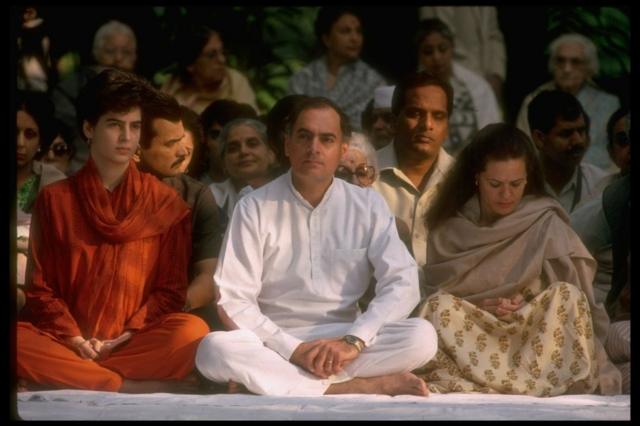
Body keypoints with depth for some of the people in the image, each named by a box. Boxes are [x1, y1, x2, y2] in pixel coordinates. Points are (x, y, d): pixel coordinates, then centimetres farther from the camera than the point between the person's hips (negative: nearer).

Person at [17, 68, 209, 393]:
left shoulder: (167, 204, 9)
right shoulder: (54, 199, 10)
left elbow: (172, 288, 7)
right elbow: (40, 287, 7)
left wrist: (127, 336, -9)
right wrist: (72, 338, -11)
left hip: (135, 342, 0)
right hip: (68, 343, 0)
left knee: (193, 332, -32)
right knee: (18, 341, -32)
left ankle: (72, 381, -29)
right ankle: (140, 387, -30)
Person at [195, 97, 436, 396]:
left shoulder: (368, 205, 3)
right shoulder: (253, 208, -3)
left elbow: (402, 283, -5)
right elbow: (233, 299, -8)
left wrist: (353, 341, -20)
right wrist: (293, 349, -20)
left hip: (344, 340, 1)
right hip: (274, 344, -1)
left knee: (422, 337, -26)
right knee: (214, 350, -34)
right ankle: (360, 387, -30)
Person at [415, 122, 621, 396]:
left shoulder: (545, 222, 6)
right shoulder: (450, 231, 9)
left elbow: (568, 302, 1)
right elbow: (434, 295, 4)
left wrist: (525, 303, -16)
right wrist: (476, 307, -14)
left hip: (535, 334, 0)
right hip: (470, 336, 0)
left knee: (566, 296, -27)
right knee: (441, 306, -26)